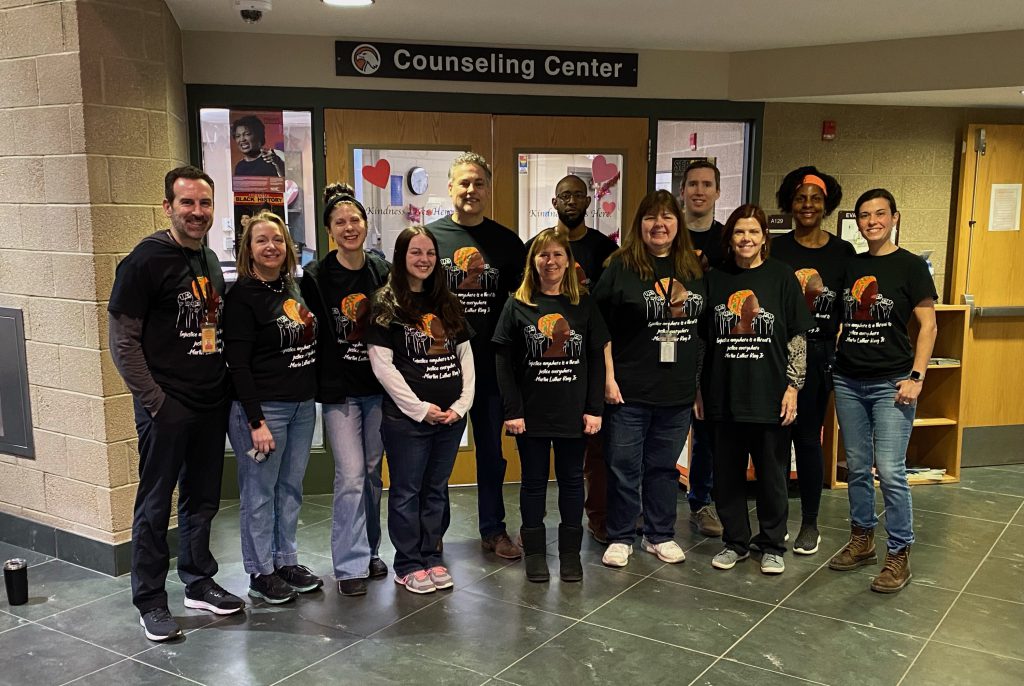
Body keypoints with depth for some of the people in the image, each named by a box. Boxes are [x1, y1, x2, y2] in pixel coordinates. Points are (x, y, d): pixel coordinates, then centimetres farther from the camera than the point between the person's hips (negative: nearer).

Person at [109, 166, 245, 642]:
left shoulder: (211, 261, 11)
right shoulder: (146, 259, -11)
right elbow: (122, 339, -11)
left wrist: (226, 387, 11)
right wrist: (153, 399, -14)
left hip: (211, 403, 7)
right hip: (166, 406, -7)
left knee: (202, 499, 16)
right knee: (156, 505, 5)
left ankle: (199, 584, 31)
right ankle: (150, 602, 18)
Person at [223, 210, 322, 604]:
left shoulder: (294, 287, 11)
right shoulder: (242, 295, -10)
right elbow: (237, 363, -15)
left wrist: (312, 396, 11)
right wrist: (256, 422, -18)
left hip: (303, 405, 7)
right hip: (263, 407, -7)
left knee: (291, 488, 14)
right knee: (260, 492, 4)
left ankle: (286, 561, 27)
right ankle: (260, 573, 16)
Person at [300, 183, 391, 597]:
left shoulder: (383, 272, 4)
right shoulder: (316, 277, -5)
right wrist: (315, 383, -9)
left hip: (378, 387, 3)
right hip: (338, 390, -3)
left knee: (372, 472, 12)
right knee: (350, 475, -7)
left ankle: (370, 551, 28)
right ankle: (350, 564, 4)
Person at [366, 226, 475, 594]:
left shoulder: (447, 302, 11)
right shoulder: (387, 303, -5)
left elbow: (465, 354, 11)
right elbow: (382, 364, -11)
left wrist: (462, 403, -1)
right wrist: (420, 408, -13)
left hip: (451, 415, 5)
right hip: (407, 416, -5)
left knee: (436, 489, 14)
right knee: (407, 491, 6)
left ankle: (432, 557, 26)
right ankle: (408, 565, 18)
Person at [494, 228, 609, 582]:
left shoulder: (584, 305, 3)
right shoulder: (517, 305, -1)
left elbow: (597, 359, 2)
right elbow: (504, 363, -3)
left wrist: (594, 409, -3)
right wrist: (512, 411, -9)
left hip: (573, 414, 1)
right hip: (531, 413, -1)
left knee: (571, 480, 10)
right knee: (534, 482, 10)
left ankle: (570, 551, 23)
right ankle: (534, 551, 22)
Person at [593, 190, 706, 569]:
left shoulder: (694, 270, 9)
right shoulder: (621, 267, -5)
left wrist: (702, 381, 11)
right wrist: (608, 378, -12)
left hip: (678, 391, 4)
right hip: (629, 391, -4)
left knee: (664, 465, 15)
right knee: (624, 466, 5)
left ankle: (660, 535, 29)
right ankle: (620, 537, 20)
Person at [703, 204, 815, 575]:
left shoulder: (781, 276, -1)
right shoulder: (715, 279, 5)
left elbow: (798, 336, -1)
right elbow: (703, 338, 9)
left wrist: (793, 386, -7)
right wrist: (699, 390, 7)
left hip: (770, 394, -2)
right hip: (725, 395, 2)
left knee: (772, 473, 8)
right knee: (727, 472, 10)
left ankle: (772, 545, 24)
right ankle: (735, 541, 26)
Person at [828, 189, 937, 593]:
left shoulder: (910, 266, -2)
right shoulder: (850, 266, 11)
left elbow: (928, 325, -5)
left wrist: (916, 376, -13)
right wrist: (833, 361, 7)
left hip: (891, 383, -5)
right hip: (848, 381, 5)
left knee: (890, 472, -7)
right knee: (857, 467, 12)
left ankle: (899, 555, 5)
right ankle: (862, 541, 25)